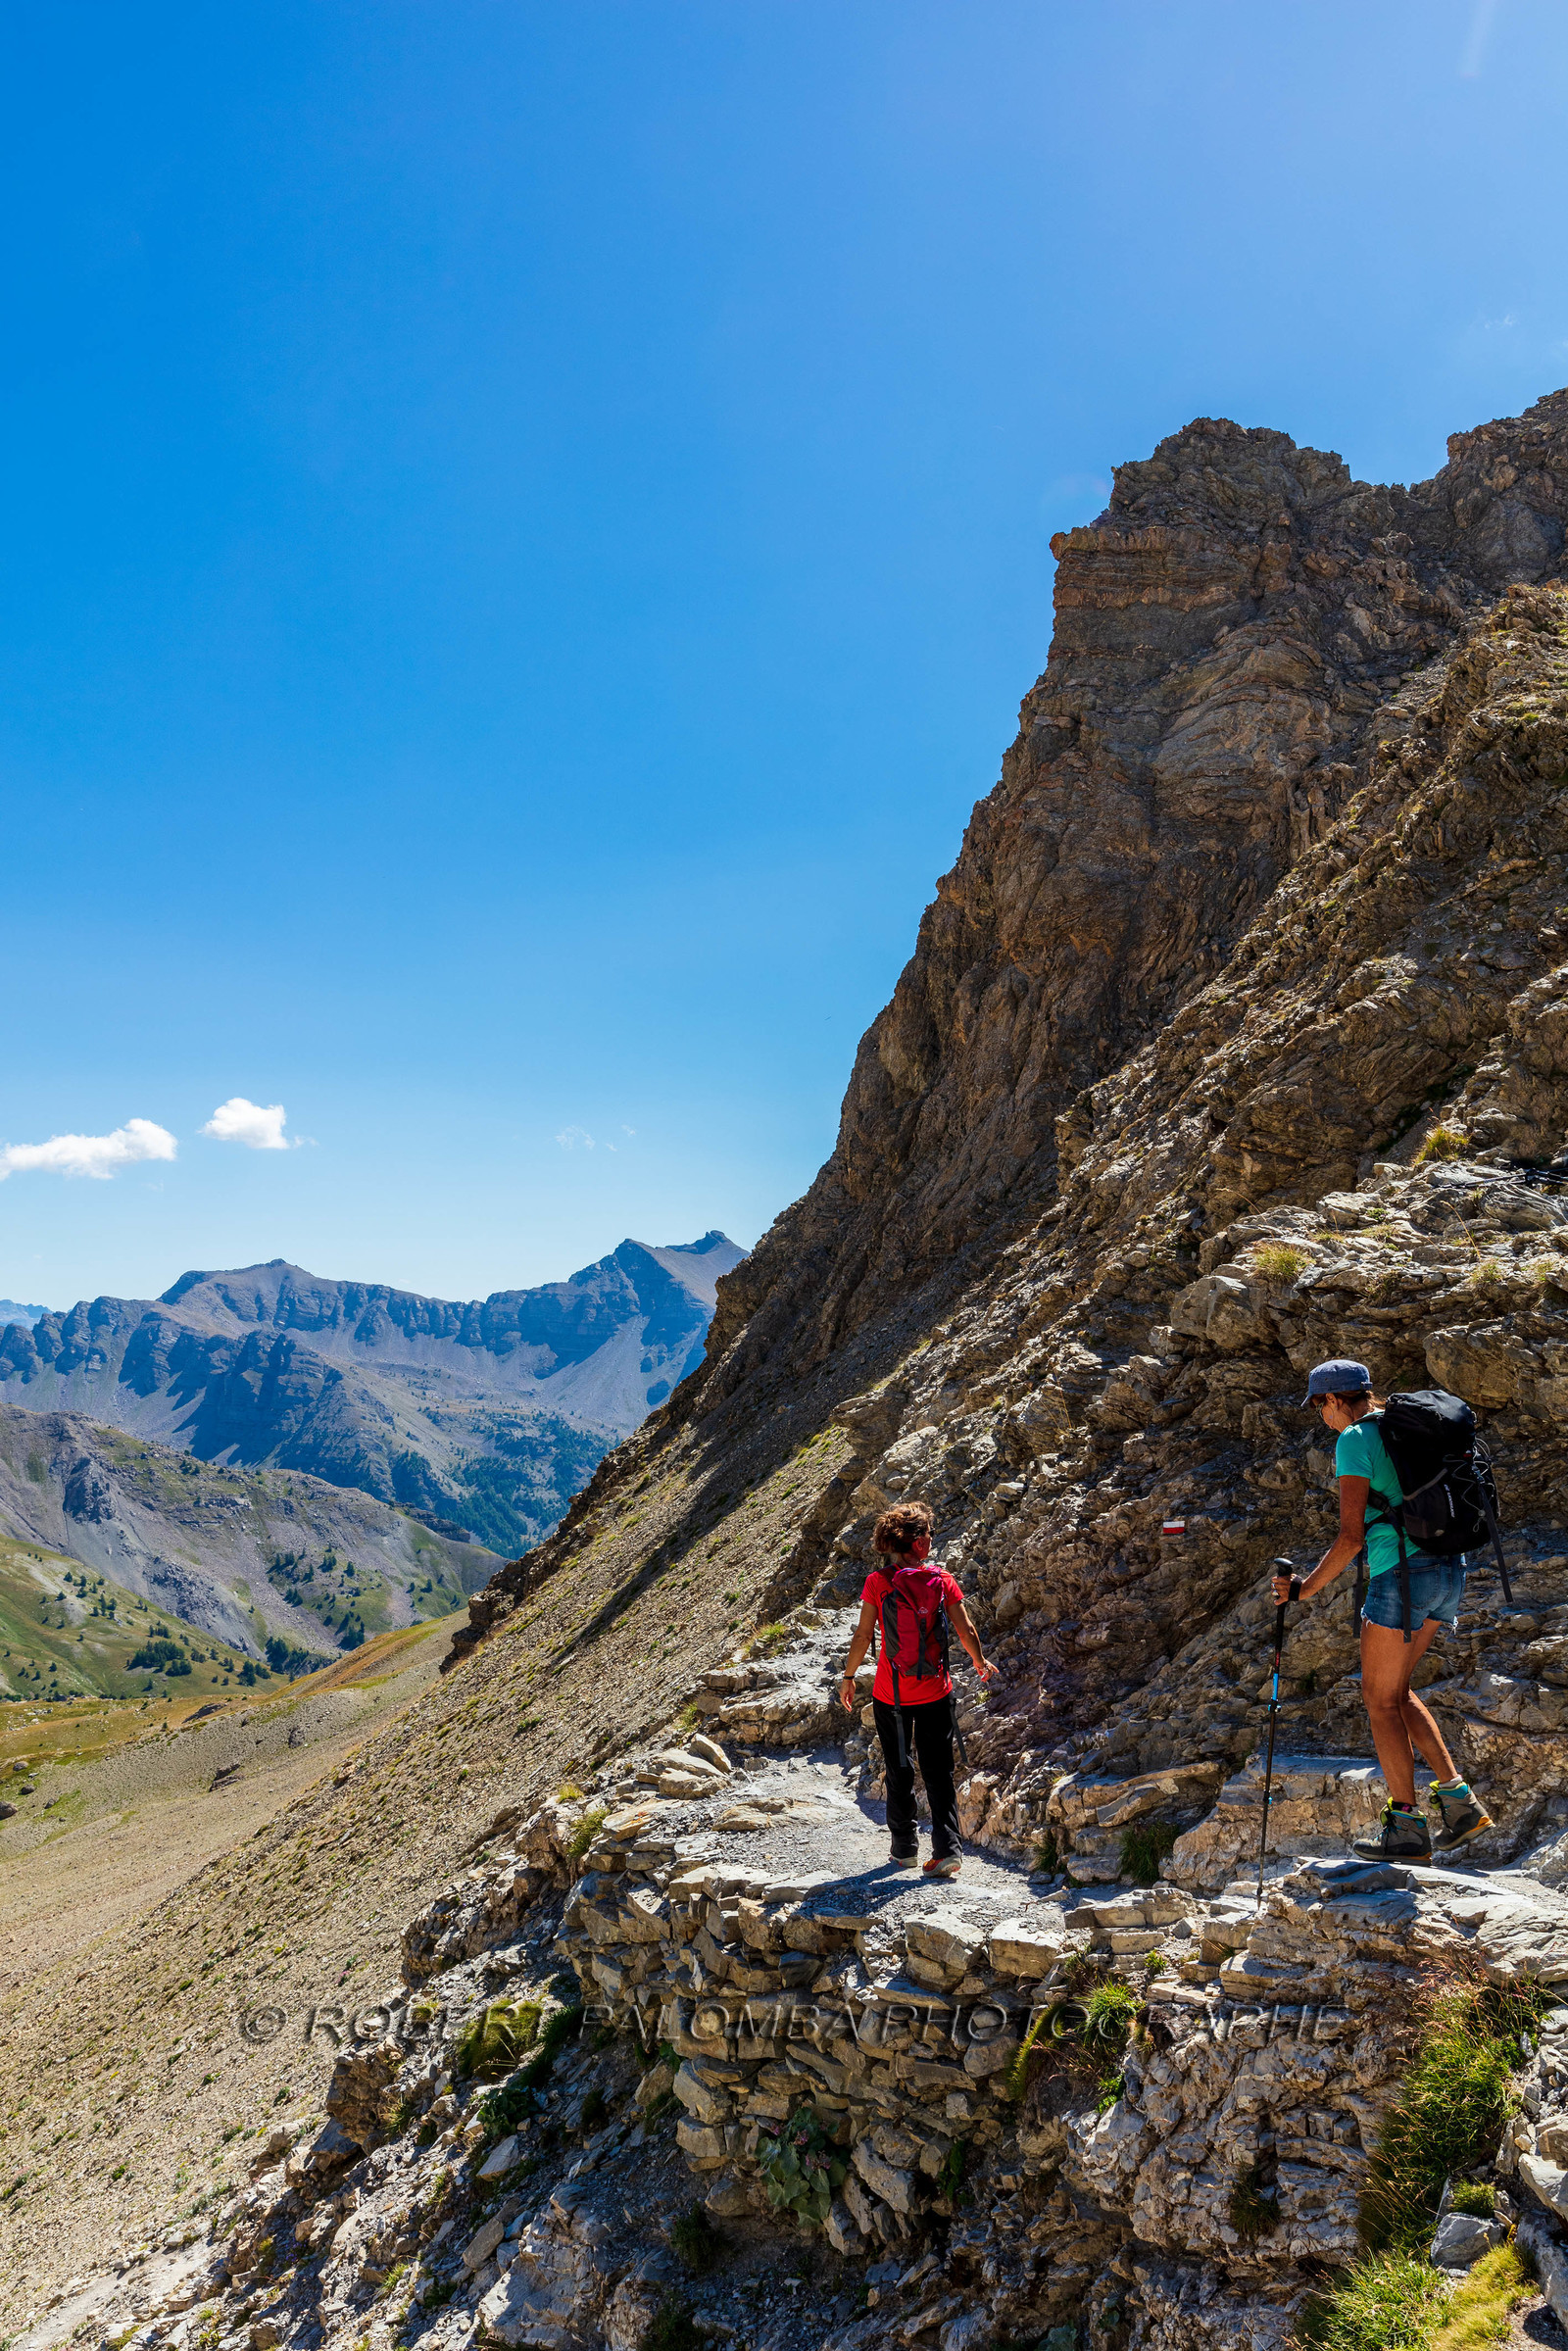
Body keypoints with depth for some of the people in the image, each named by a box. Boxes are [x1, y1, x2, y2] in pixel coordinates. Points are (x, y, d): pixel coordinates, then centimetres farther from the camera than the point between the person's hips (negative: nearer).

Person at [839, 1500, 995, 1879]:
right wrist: (981, 1662, 17)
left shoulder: (877, 1582, -12)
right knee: (939, 1772, 9)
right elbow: (965, 1631, -2)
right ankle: (947, 1849, 2)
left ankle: (904, 1849, 23)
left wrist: (848, 1677, 3)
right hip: (935, 1692, 1)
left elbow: (863, 1636, -10)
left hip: (890, 1694, -1)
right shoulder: (942, 1580, -7)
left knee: (899, 1772, 15)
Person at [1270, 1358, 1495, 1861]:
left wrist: (1305, 1587, -4)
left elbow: (1351, 1536, -14)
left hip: (1403, 1572, -9)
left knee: (1380, 1699, 3)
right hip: (1448, 1570, 9)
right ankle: (1458, 1801, 14)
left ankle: (1406, 1828, 7)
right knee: (1396, 1690, 19)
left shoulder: (1354, 1440, -10)